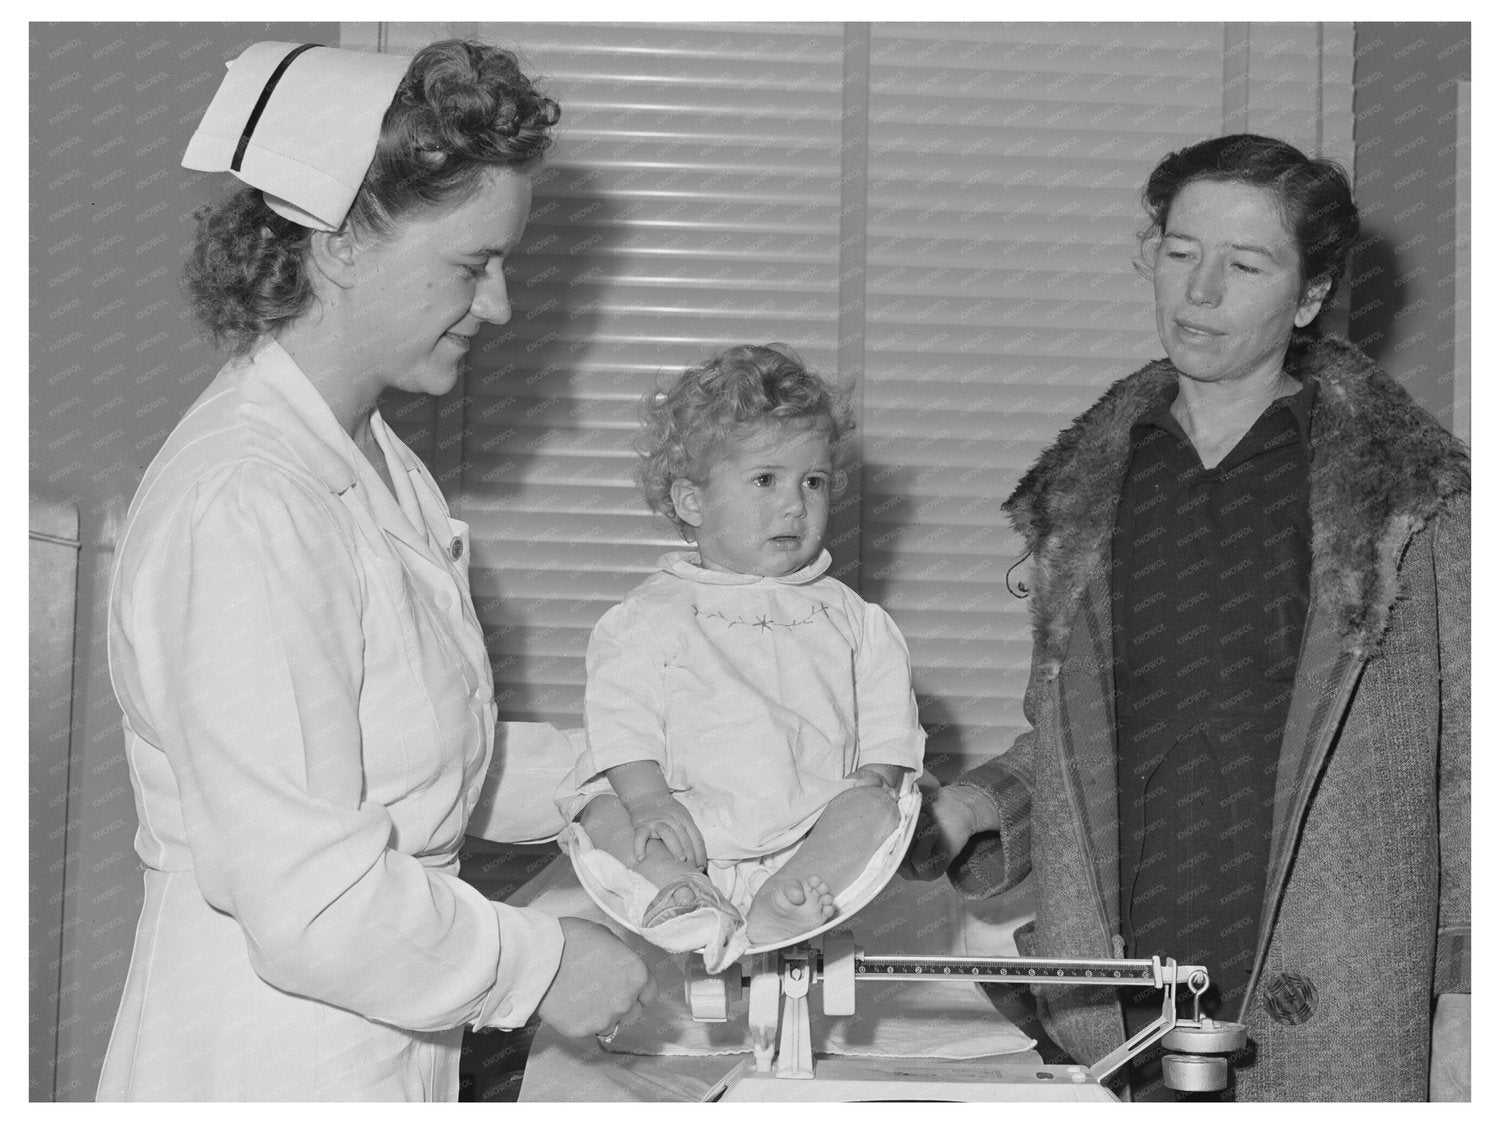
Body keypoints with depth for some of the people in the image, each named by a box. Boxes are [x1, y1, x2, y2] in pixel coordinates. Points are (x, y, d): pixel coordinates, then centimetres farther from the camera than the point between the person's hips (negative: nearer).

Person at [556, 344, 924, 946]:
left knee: (871, 808, -24)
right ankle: (676, 889, -42)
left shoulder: (847, 617, 14)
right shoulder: (648, 618, 5)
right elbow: (622, 724, -4)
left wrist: (874, 778, -8)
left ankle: (782, 906, -44)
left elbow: (886, 719, 11)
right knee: (603, 808, -21)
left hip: (809, 833, 1)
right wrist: (648, 797, -20)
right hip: (688, 824, -1)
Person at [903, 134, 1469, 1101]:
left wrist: (1464, 1001, -5)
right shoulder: (1083, 491, 12)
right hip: (1113, 1013, 3)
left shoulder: (1414, 490, 0)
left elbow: (1466, 763, 1)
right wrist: (982, 806, 2)